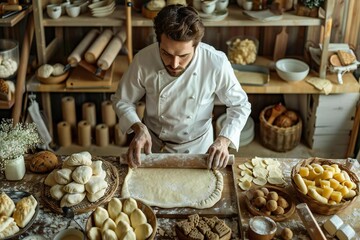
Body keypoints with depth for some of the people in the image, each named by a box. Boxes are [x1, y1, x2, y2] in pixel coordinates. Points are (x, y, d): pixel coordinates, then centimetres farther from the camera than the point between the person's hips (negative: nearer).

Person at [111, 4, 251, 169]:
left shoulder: (216, 64, -27)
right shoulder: (143, 60, -24)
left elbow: (240, 106, -12)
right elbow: (122, 101, -7)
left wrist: (224, 140, -26)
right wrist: (139, 128, -24)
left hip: (198, 147, 0)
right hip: (153, 145, 1)